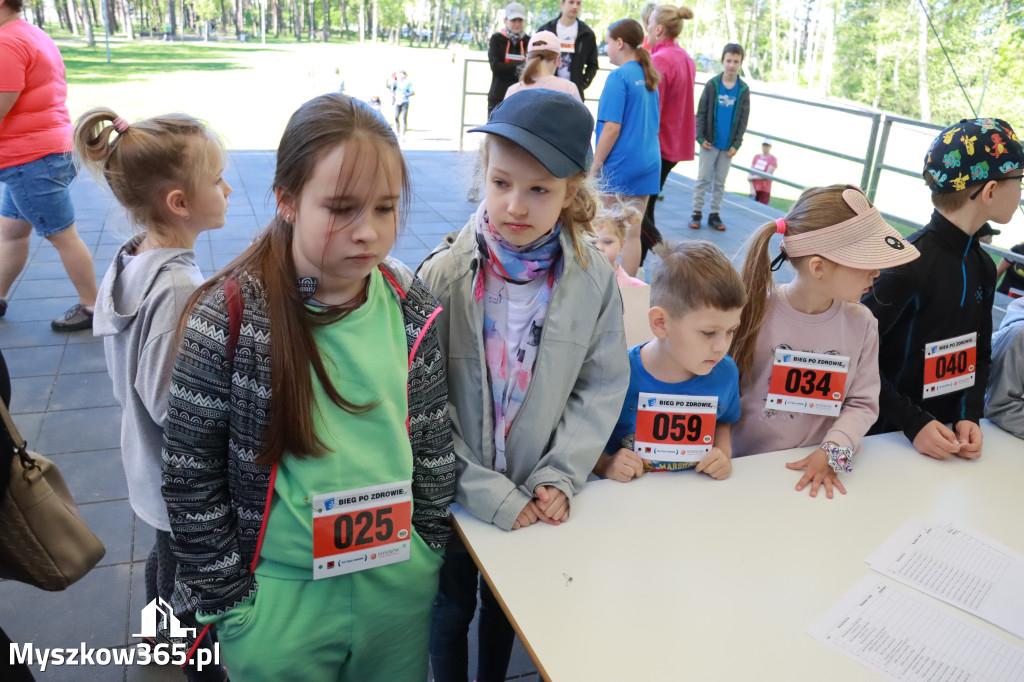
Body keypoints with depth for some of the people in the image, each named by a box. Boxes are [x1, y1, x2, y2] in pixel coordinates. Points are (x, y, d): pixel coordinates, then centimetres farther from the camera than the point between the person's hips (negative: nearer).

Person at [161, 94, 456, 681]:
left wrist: (431, 548, 6)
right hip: (279, 598, -3)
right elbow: (191, 480, -10)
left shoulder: (413, 309, -7)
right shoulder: (227, 319, -18)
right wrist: (229, 598, -6)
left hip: (400, 583, 3)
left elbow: (433, 443, 3)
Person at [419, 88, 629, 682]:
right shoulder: (445, 275, -21)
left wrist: (561, 478, -12)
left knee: (507, 607, 27)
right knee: (452, 608, 22)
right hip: (455, 495, -2)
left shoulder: (594, 278, -14)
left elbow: (602, 387, -5)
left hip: (536, 500, 2)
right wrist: (489, 493, -18)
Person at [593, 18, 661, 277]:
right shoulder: (648, 78, 13)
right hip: (648, 163, 8)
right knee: (632, 233, 9)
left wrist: (594, 167, -11)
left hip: (619, 167, -7)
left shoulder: (619, 76, -11)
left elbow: (612, 128, -16)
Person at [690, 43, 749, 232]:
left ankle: (715, 214, 17)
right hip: (710, 142, -2)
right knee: (703, 178, 3)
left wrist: (736, 144, -4)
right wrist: (701, 137, -9)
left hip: (728, 145, 2)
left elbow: (743, 119, 4)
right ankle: (697, 212, 11)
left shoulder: (743, 90, 2)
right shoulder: (712, 85, -3)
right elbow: (701, 113, -1)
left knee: (720, 181, 9)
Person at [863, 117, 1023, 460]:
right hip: (884, 434, -7)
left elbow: (980, 354, 11)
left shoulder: (983, 267, 4)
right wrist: (912, 423, -22)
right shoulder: (909, 262, -21)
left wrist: (970, 416, -5)